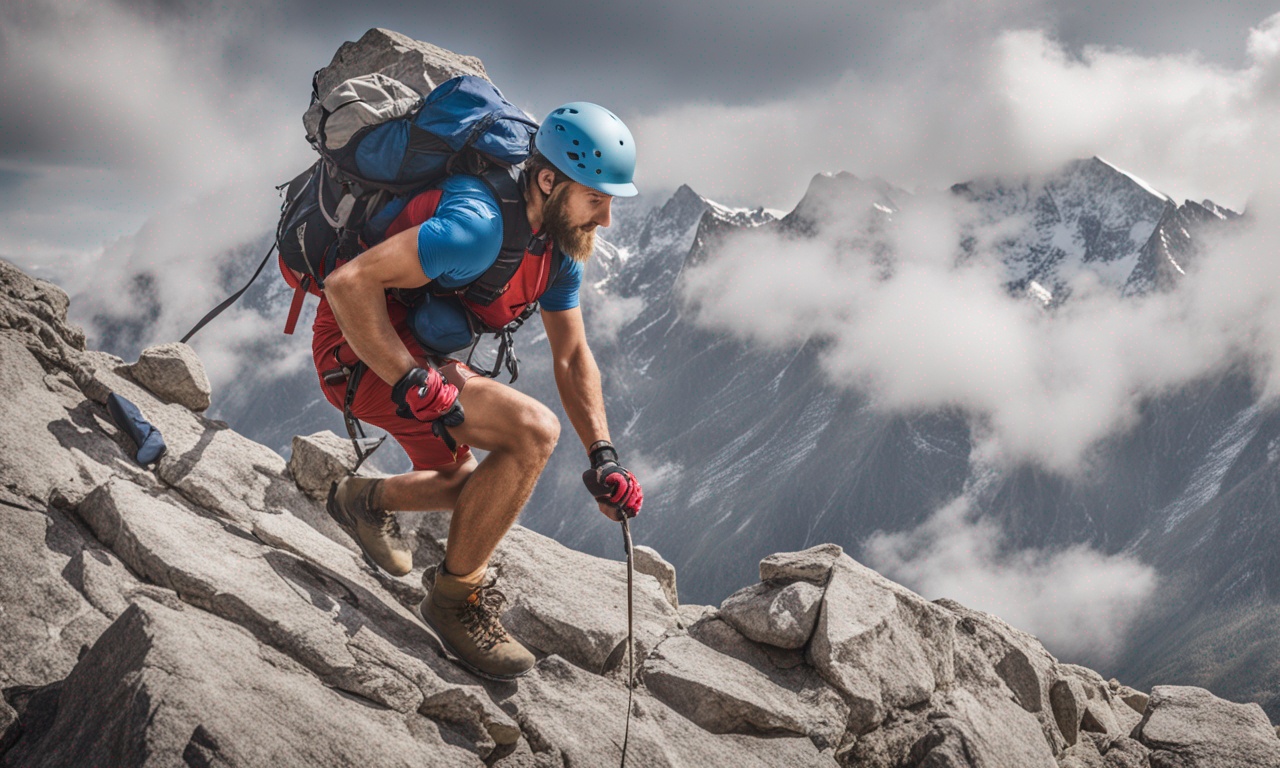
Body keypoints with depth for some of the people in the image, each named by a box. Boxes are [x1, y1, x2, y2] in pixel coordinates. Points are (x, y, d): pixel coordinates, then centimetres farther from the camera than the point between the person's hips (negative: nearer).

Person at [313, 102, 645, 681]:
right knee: (533, 430, -25)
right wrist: (415, 385, -34)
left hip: (422, 351, 9)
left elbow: (572, 357, 8)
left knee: (473, 489, 24)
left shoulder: (560, 243, -2)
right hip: (362, 350, -9)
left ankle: (365, 500, 48)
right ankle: (455, 597, -9)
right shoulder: (480, 224, -31)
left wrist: (602, 457, -1)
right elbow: (349, 284, -37)